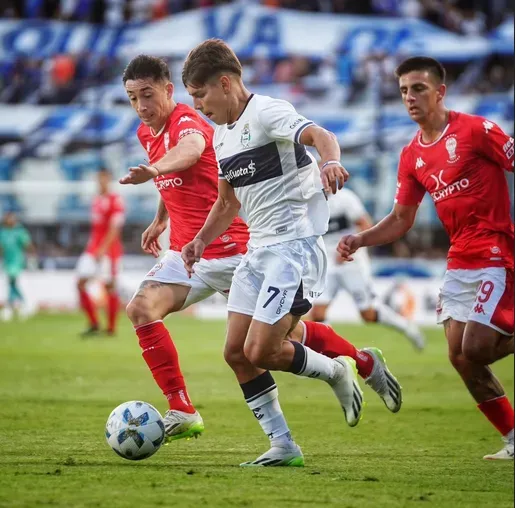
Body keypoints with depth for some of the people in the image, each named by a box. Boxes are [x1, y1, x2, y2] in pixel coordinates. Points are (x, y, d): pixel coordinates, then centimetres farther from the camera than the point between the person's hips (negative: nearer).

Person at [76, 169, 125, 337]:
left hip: (109, 250, -8)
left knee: (109, 286, -2)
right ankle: (93, 325, 0)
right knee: (80, 283, -4)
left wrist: (103, 249, -23)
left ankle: (111, 328, 7)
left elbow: (114, 228, -16)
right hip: (93, 248, 8)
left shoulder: (115, 200, -10)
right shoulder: (97, 200, 15)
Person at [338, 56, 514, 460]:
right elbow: (401, 220, 15)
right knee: (459, 355, 3)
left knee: (474, 350, -17)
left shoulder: (476, 130, -10)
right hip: (460, 260, 7)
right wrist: (360, 240, 0)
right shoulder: (412, 155, 10)